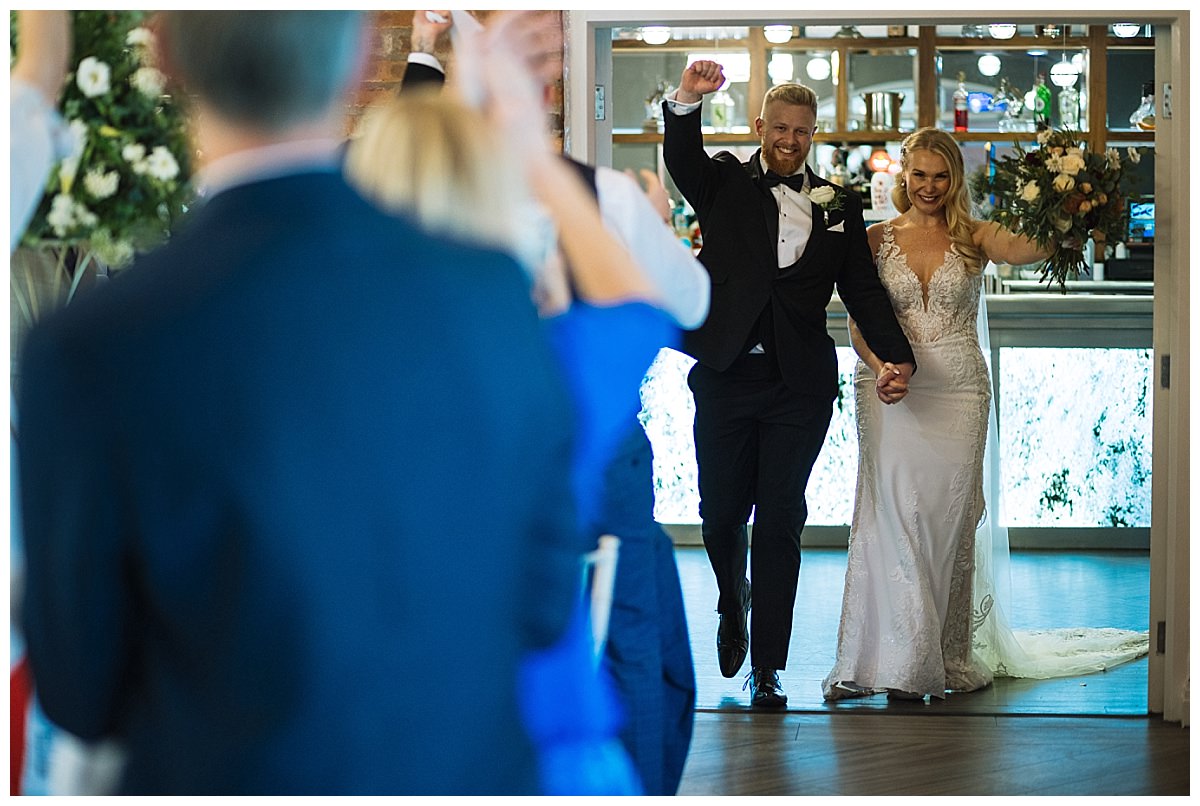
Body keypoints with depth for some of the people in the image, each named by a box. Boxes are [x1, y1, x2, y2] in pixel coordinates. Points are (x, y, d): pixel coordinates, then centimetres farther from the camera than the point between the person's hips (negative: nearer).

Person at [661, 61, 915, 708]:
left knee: (780, 522, 0)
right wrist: (686, 101, -33)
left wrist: (897, 357, -4)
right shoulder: (725, 183, 8)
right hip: (726, 380, 0)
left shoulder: (838, 207, 12)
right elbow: (682, 160, -13)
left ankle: (766, 669, 5)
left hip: (798, 387, 0)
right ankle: (733, 605, 40)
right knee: (721, 514, 8)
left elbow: (863, 290, 11)